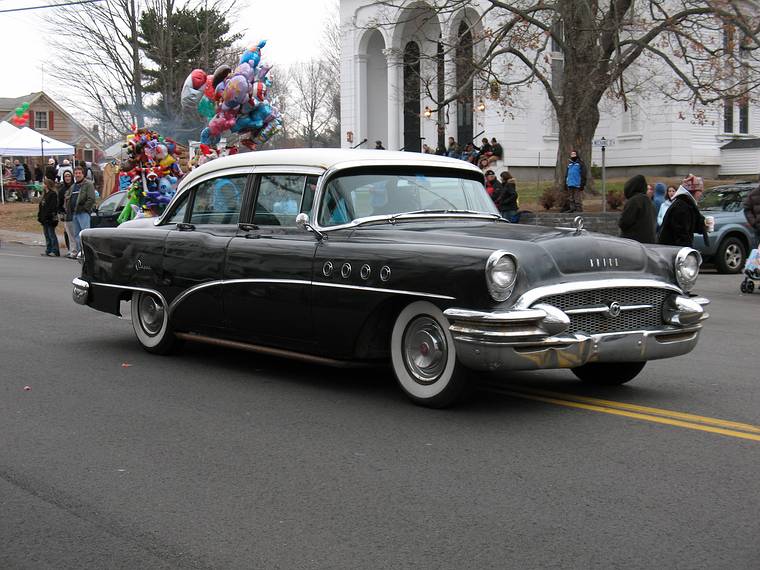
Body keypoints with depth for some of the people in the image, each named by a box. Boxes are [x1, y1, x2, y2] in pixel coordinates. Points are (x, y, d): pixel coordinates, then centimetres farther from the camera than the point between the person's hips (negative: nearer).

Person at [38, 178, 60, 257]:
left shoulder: (53, 194, -12)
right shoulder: (45, 194, 16)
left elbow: (53, 207, -18)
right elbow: (41, 206, 20)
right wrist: (40, 216, 15)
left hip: (50, 218, -10)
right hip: (44, 218, 10)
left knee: (51, 235, -7)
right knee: (47, 235, 12)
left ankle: (55, 251, -4)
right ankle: (48, 251, 17)